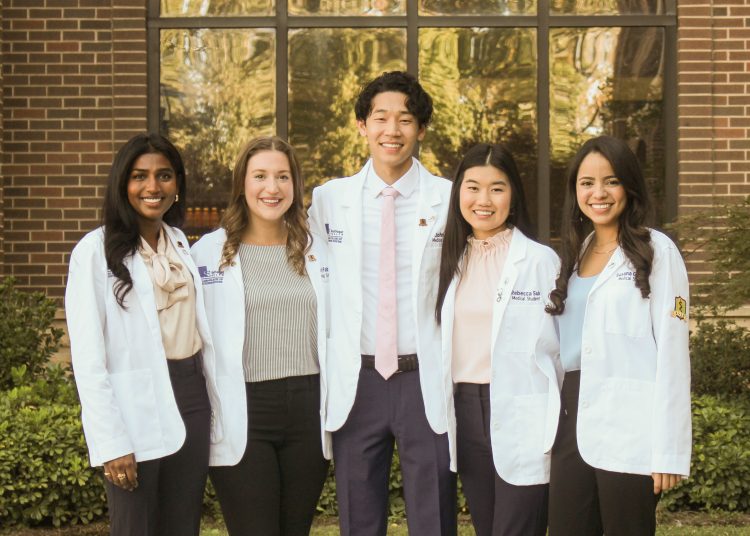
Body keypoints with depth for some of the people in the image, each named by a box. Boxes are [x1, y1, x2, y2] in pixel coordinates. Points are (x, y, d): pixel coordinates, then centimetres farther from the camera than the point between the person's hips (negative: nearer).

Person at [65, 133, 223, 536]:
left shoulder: (182, 245, 12)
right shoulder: (96, 250, -8)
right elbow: (88, 357, -12)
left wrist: (214, 414, 9)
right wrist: (111, 442, -16)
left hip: (190, 401, 6)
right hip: (137, 409, -6)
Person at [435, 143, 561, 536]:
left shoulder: (540, 260, -6)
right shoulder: (453, 261, 11)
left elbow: (559, 345, -5)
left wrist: (553, 429, -7)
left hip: (521, 415, -5)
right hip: (466, 412, 6)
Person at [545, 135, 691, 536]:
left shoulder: (656, 251, -4)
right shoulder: (575, 253, 14)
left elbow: (671, 352, -8)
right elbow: (566, 344, 14)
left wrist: (668, 451, -13)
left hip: (627, 428, -6)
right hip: (574, 424, 6)